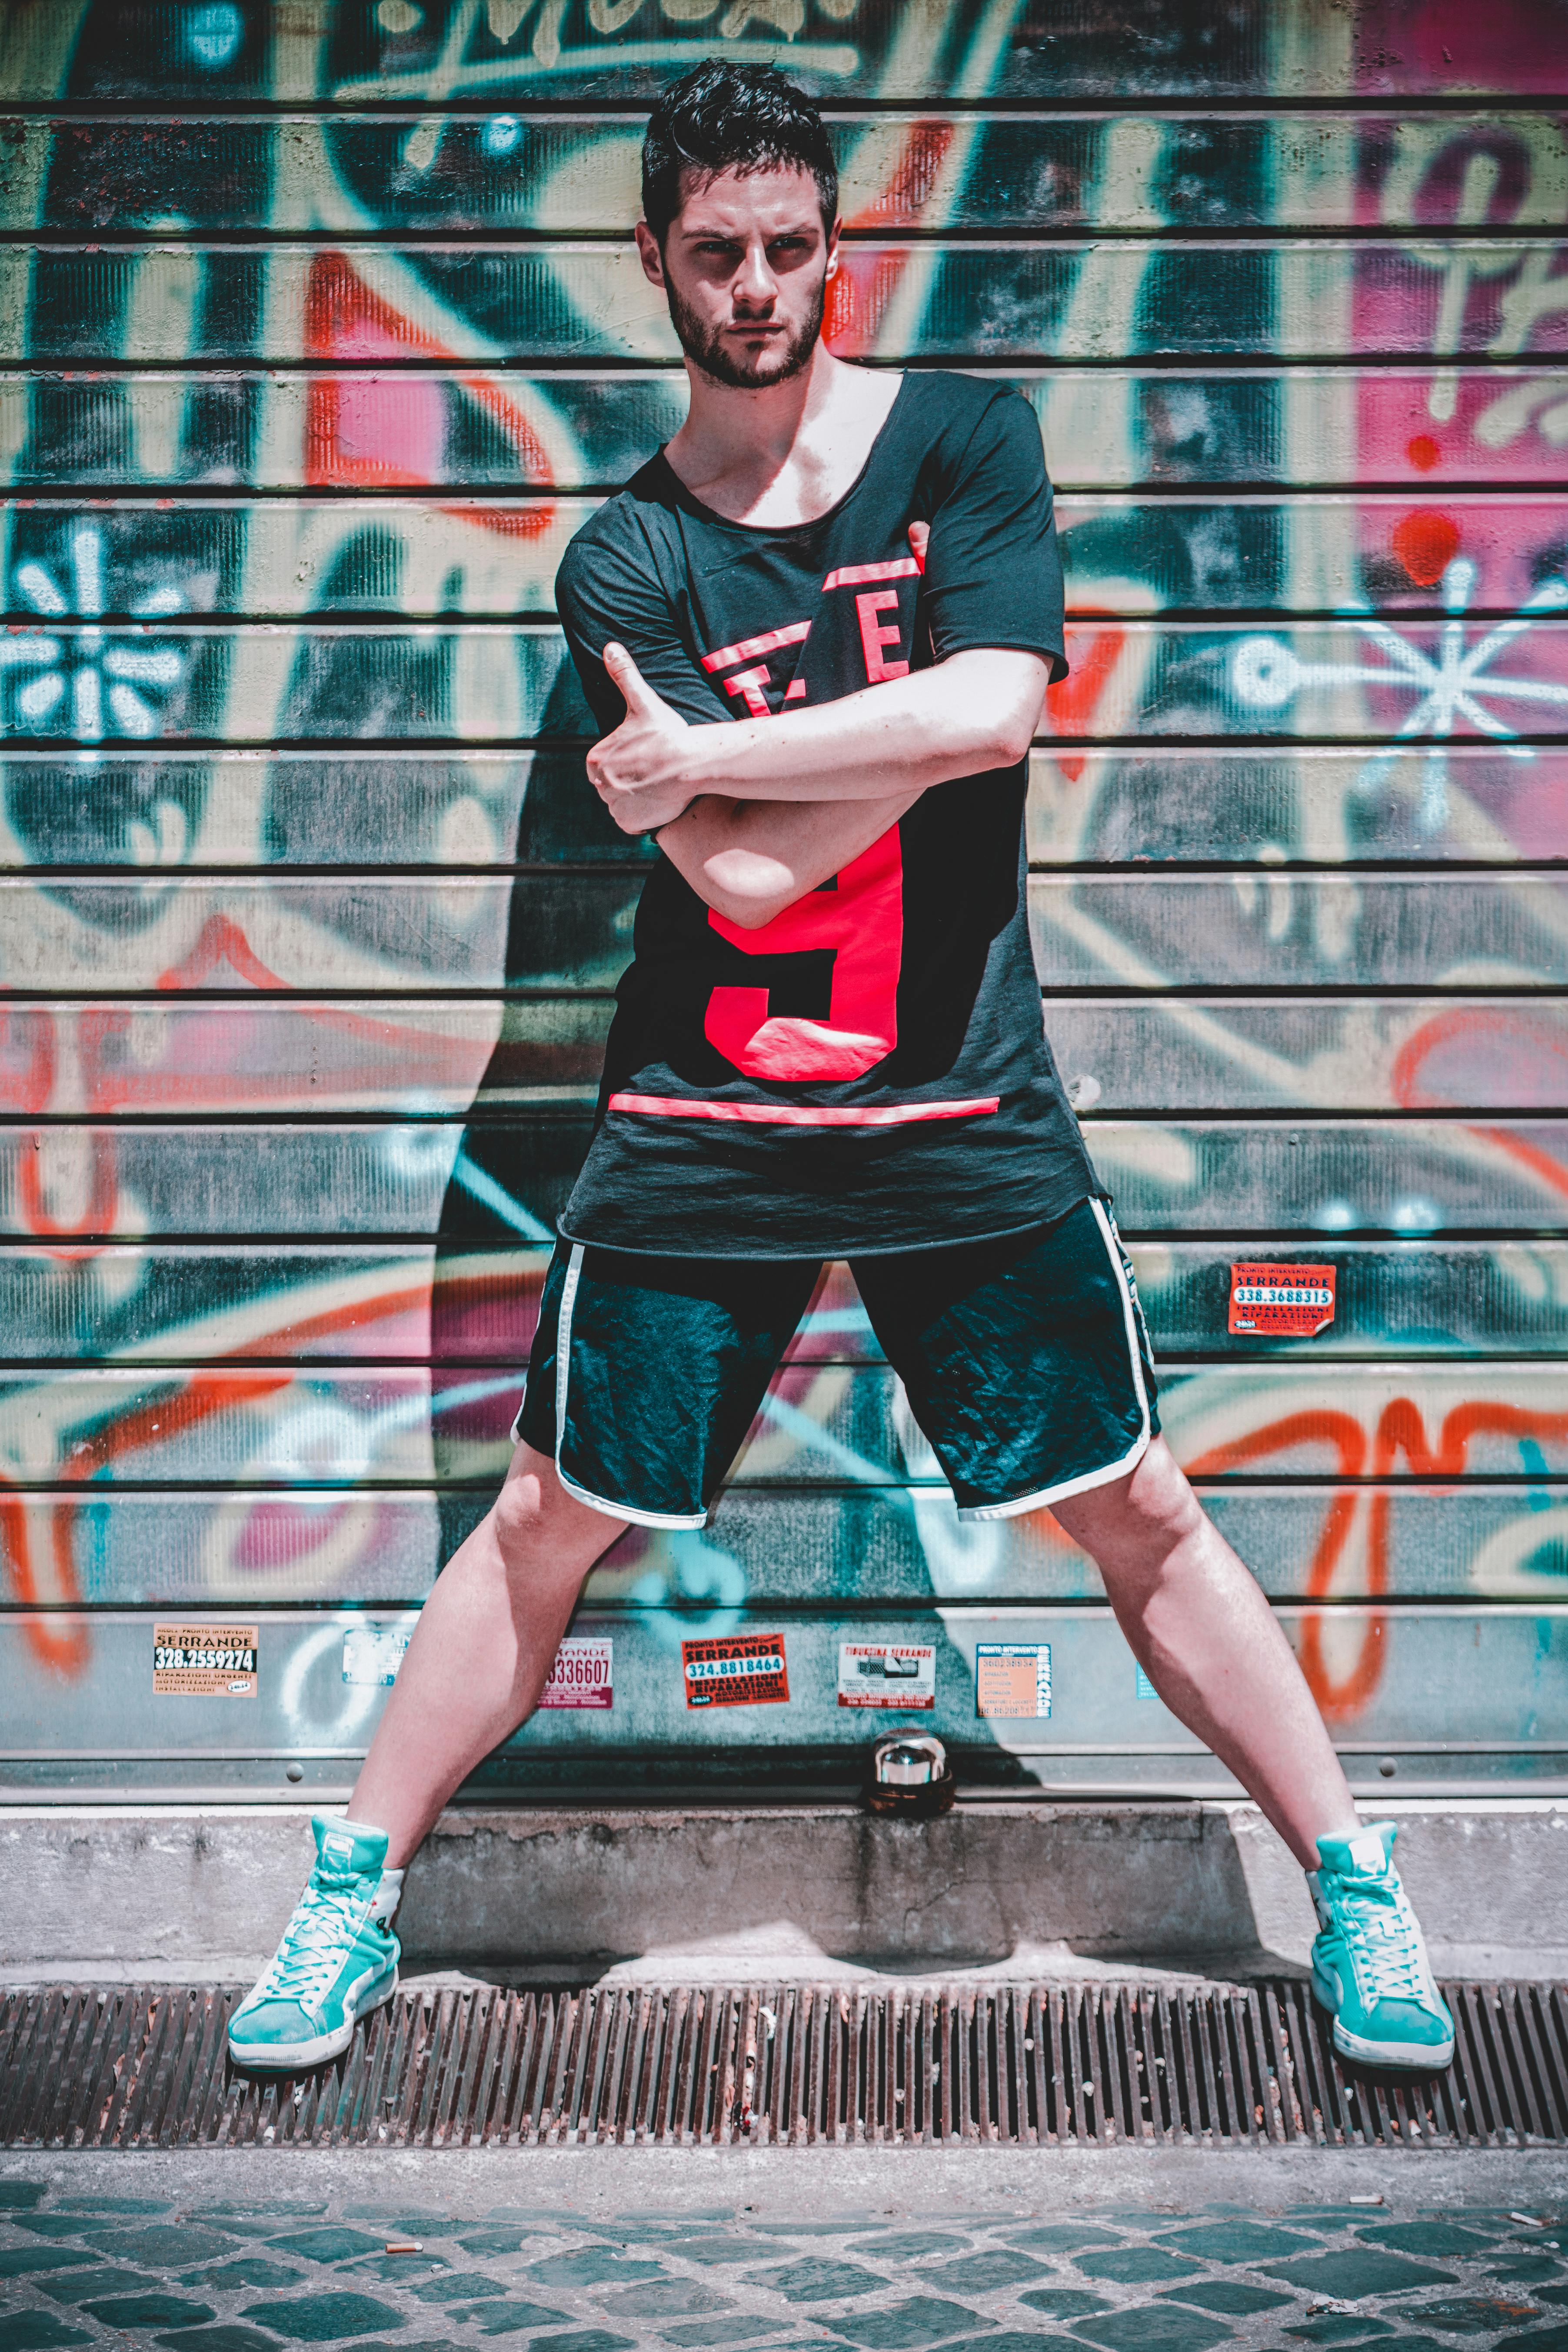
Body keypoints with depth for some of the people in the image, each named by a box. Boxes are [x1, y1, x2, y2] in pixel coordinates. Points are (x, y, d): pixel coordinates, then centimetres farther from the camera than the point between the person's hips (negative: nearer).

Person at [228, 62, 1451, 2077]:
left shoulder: (966, 441, 1)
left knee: (1136, 1516, 7)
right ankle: (353, 1893, 23)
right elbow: (740, 877, -13)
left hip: (967, 1117, 0)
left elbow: (987, 711, -17)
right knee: (550, 1525, 6)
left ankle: (1354, 1889, 21)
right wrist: (916, 729, -11)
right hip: (701, 1129, 0)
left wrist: (695, 757, -12)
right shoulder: (624, 560, -1)